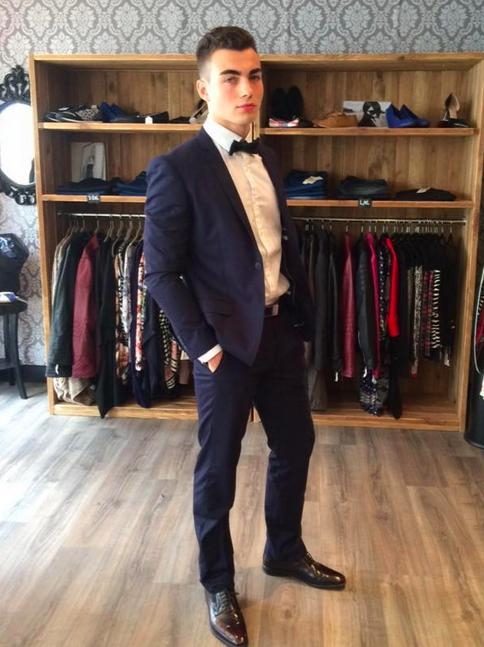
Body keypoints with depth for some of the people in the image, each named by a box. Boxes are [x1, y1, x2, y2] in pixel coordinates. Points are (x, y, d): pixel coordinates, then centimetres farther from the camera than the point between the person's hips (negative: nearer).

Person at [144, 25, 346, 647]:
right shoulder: (176, 167, -14)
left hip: (281, 330, 7)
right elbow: (161, 271, -14)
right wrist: (202, 344, -16)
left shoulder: (267, 158, 9)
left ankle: (284, 551, 42)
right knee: (218, 467, 9)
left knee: (295, 444, 18)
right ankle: (217, 583, 31)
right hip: (227, 342, -7)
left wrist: (304, 314, 11)